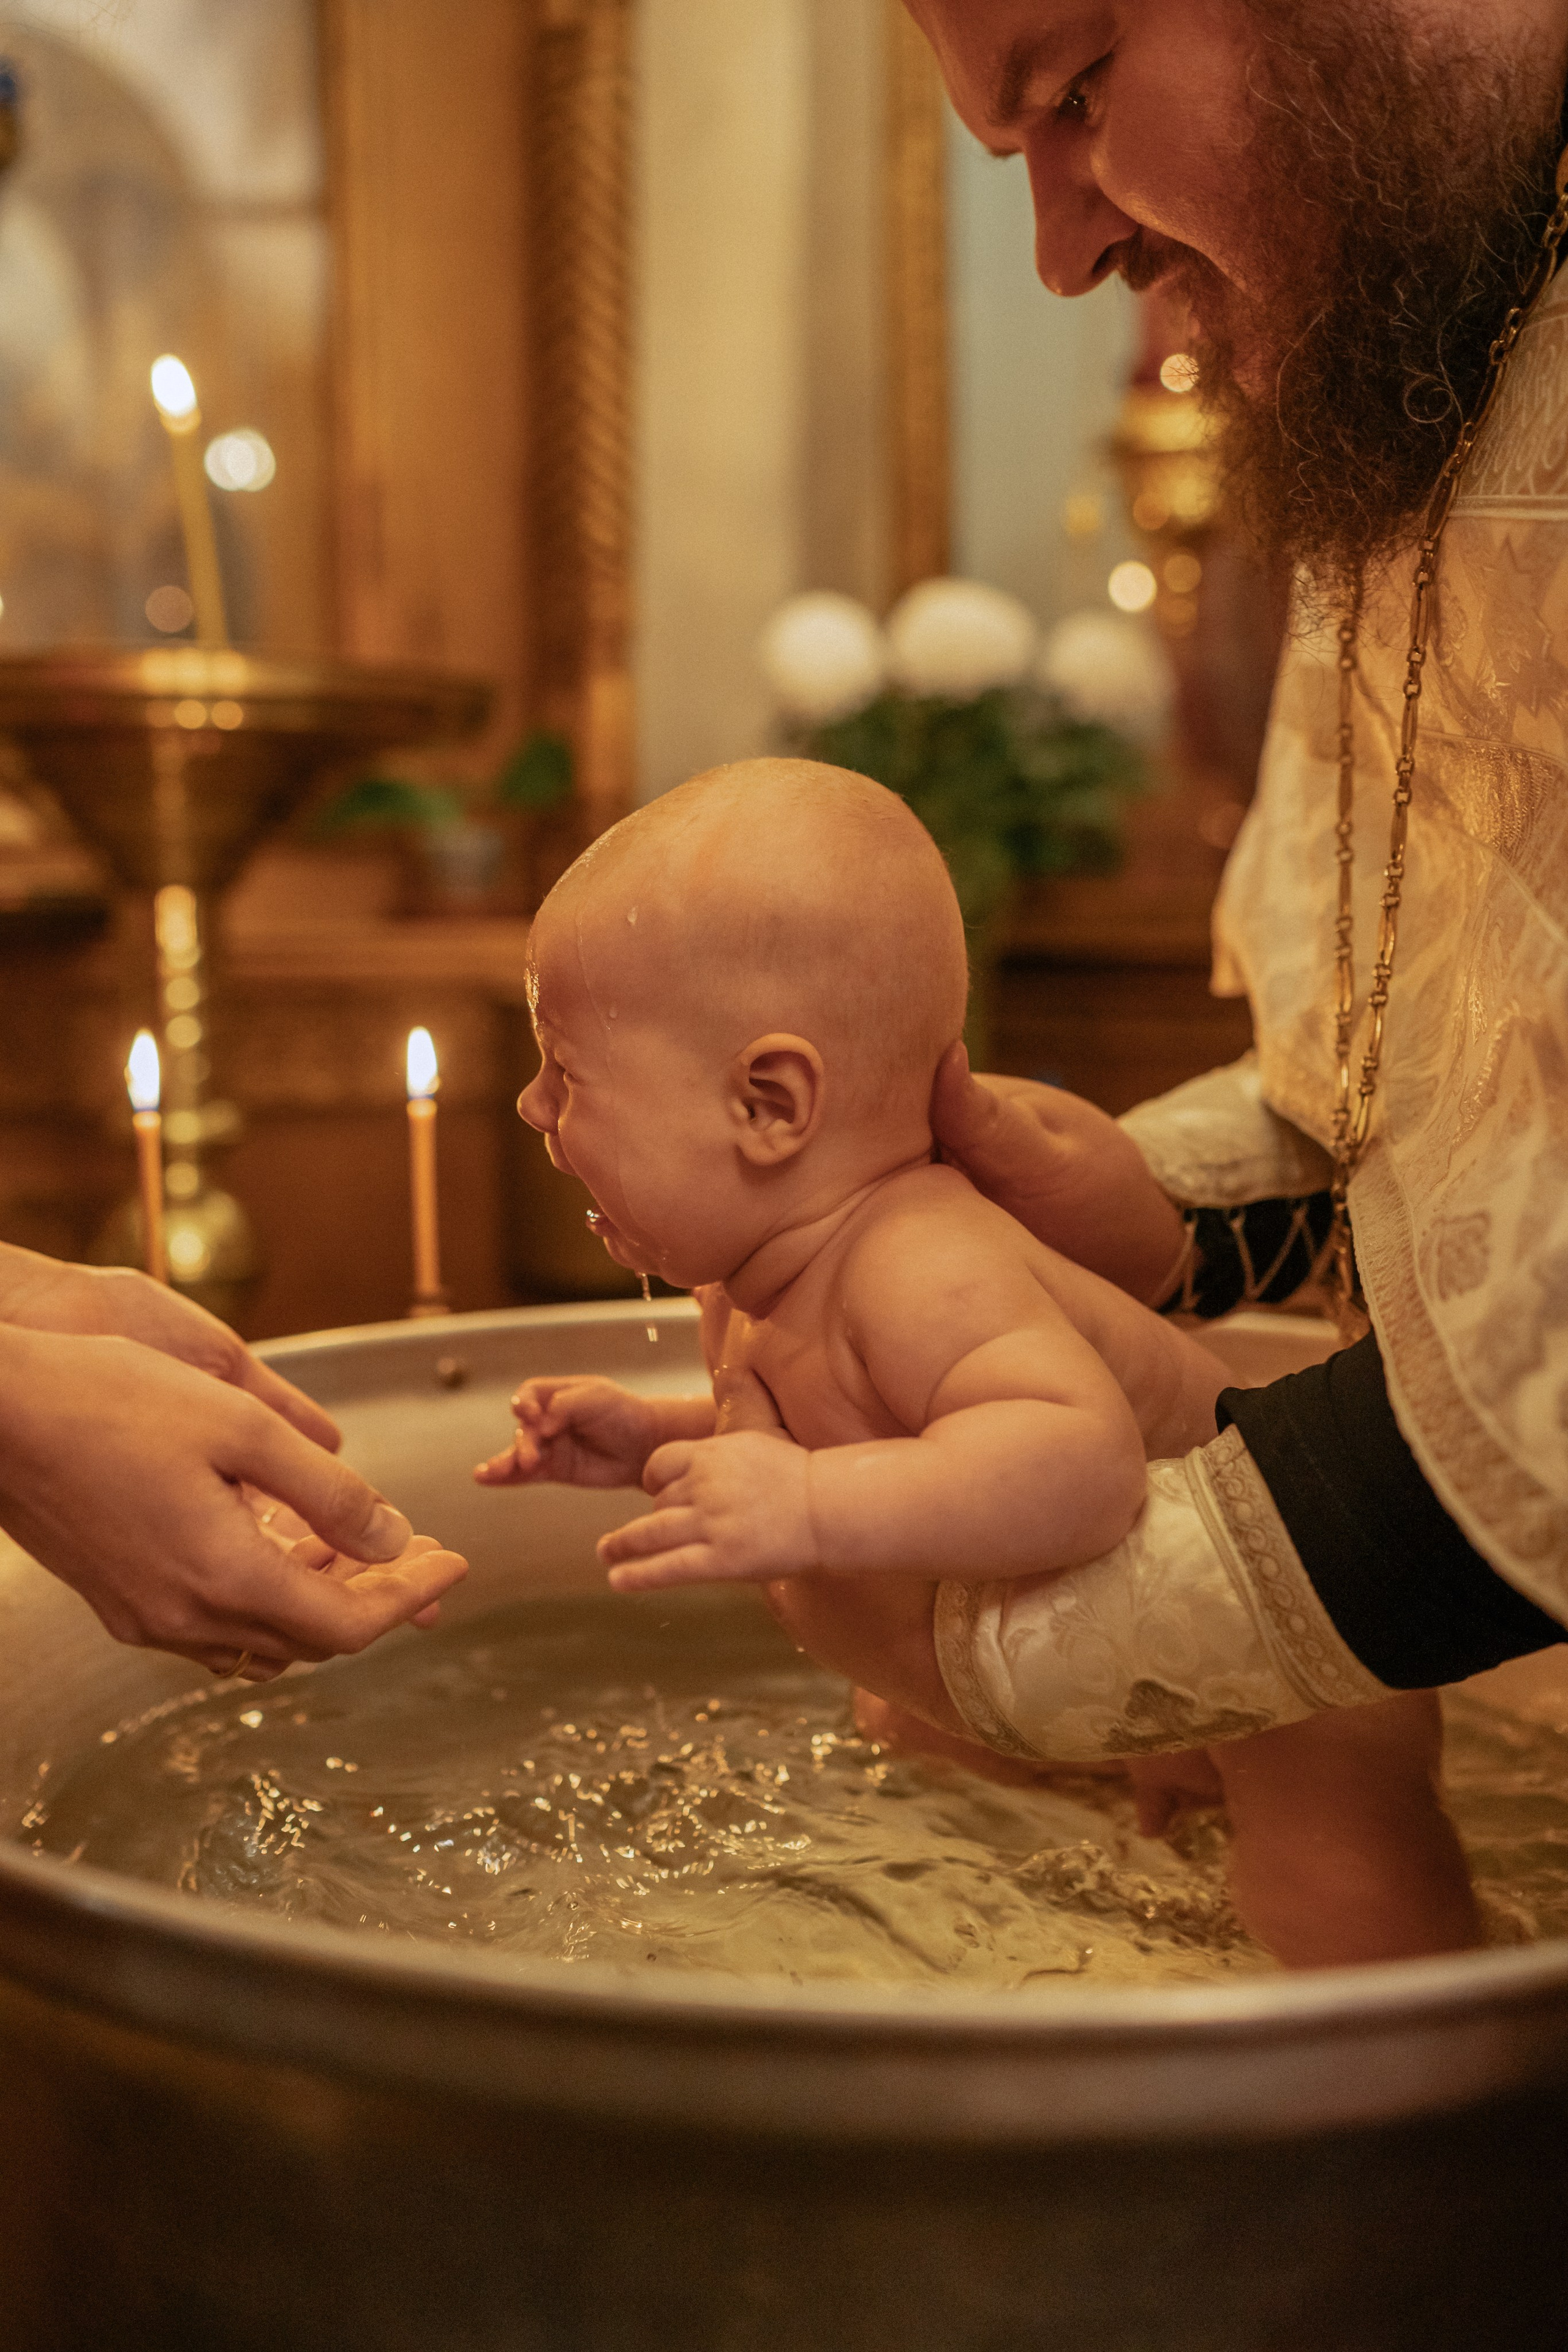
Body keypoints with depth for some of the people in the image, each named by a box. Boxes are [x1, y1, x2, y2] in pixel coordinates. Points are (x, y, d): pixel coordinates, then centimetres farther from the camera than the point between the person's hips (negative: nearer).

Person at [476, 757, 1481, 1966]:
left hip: (1280, 1626, -9)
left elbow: (1081, 1458, -54)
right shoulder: (755, 1286, -8)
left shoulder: (922, 1267, -40)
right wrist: (660, 1437, -3)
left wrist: (817, 1507, -58)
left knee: (1331, 1889, -24)